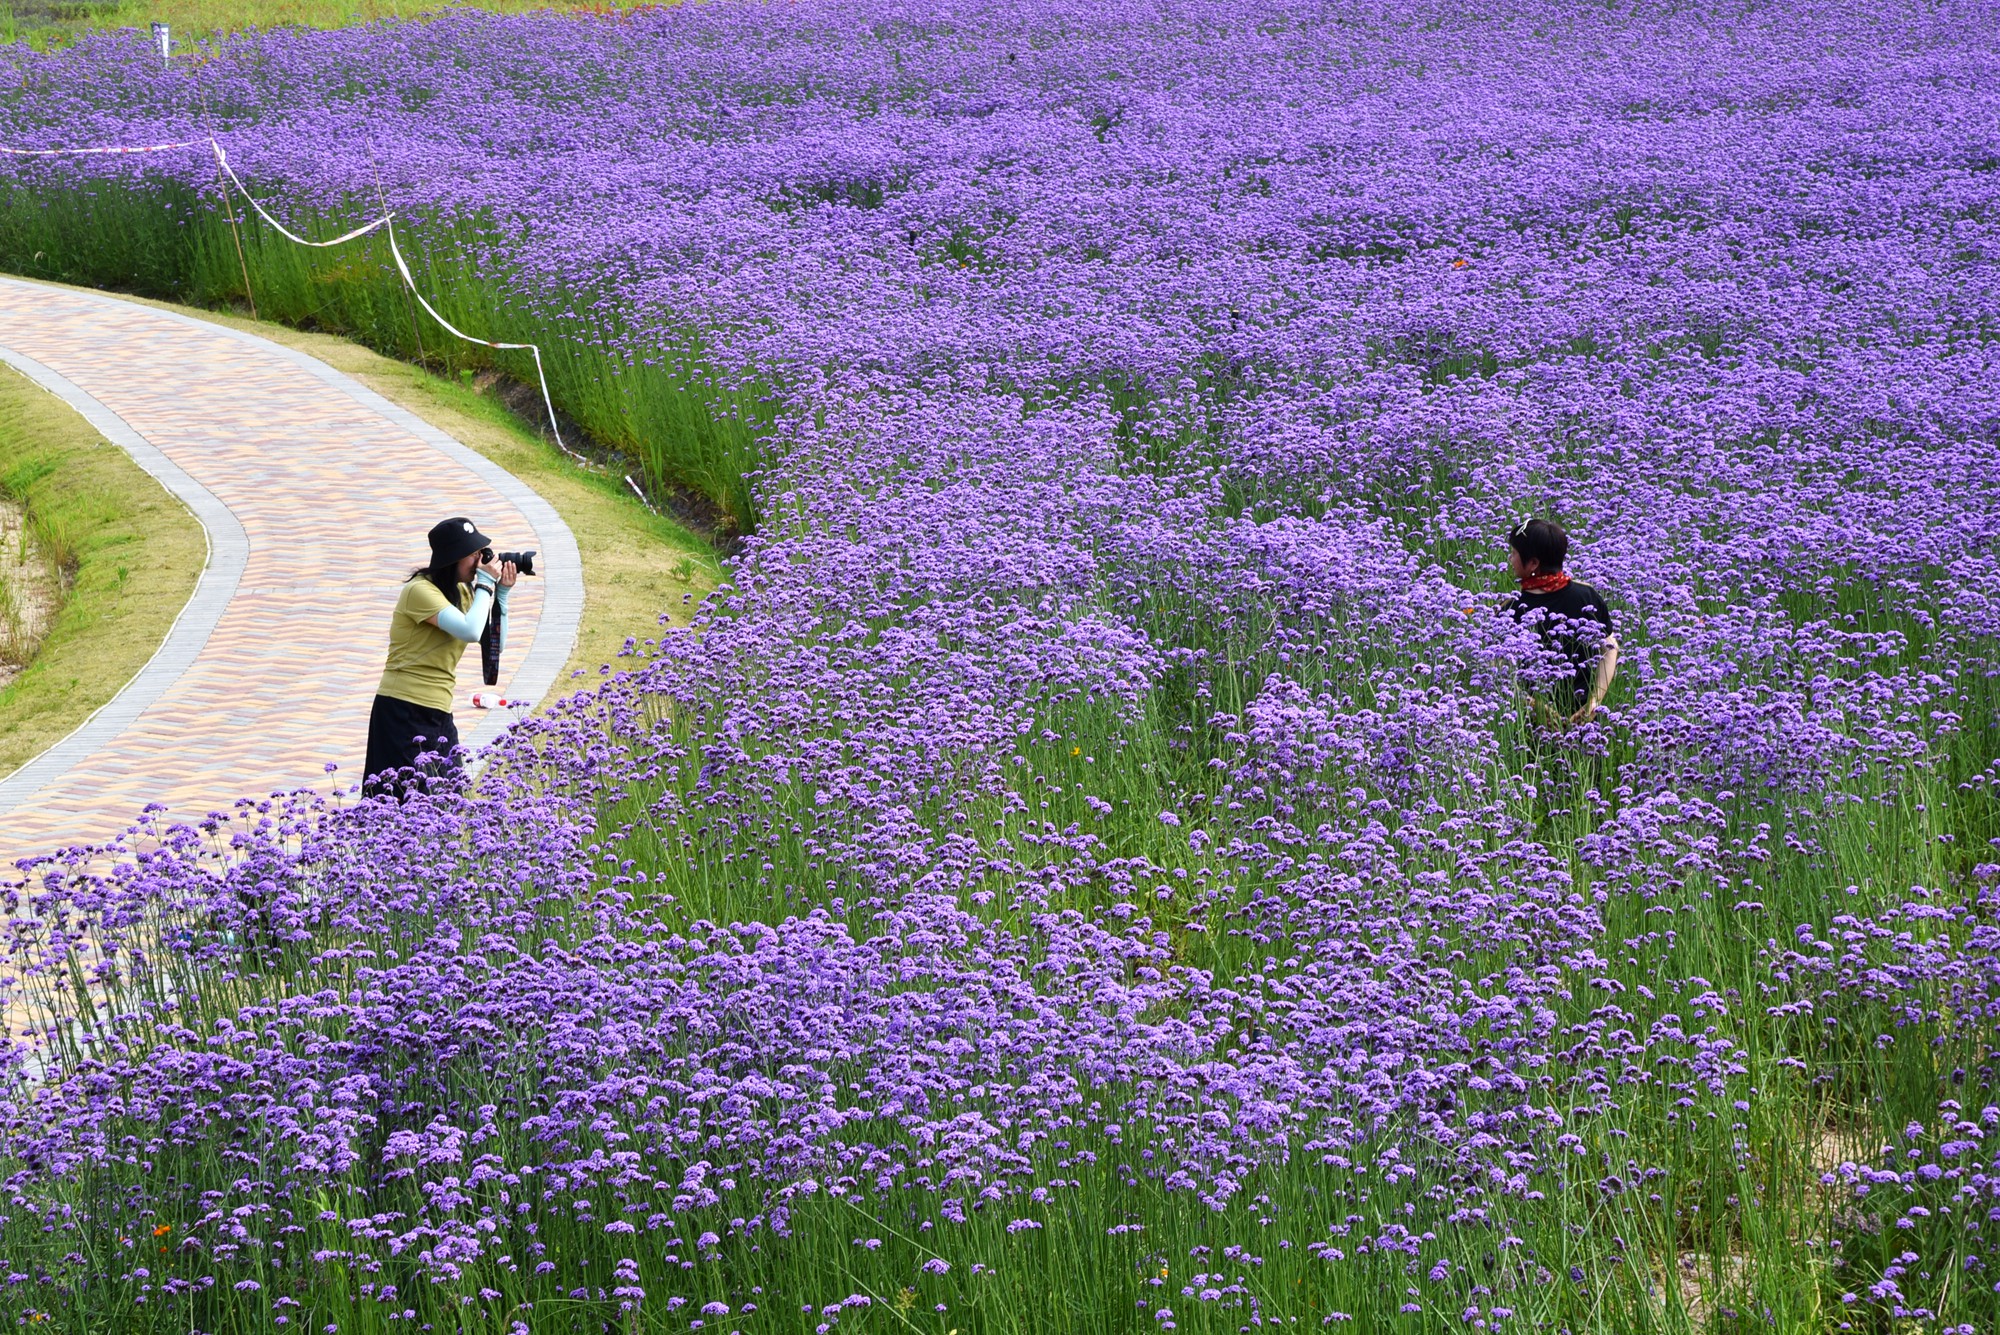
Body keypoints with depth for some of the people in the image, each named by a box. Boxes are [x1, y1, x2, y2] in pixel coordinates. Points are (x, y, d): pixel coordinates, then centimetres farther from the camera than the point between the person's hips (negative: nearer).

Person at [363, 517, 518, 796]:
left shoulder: (461, 592, 14)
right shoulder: (420, 590, -14)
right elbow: (470, 631, -26)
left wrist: (501, 592, 3)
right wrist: (486, 584, -14)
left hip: (439, 714, 9)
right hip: (403, 711, -9)